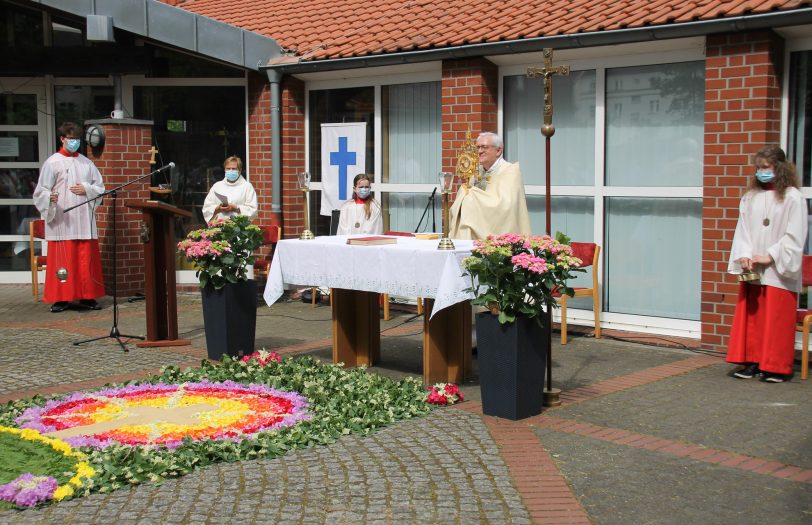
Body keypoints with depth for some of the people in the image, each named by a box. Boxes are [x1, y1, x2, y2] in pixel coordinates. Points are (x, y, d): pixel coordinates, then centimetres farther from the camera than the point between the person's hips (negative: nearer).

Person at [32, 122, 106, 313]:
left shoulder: (86, 163, 13)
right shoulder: (52, 163, 1)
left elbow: (100, 187, 14)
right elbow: (41, 191, -3)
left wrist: (86, 190, -5)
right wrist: (50, 198, -24)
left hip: (84, 220, 4)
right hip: (62, 220, -3)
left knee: (86, 259, 3)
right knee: (63, 260, -5)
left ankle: (87, 297, 8)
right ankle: (61, 298, 1)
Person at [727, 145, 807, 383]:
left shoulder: (793, 198, -5)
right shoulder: (750, 196, 10)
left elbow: (795, 236, -8)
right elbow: (742, 229, 8)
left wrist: (769, 257, -13)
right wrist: (744, 256, -6)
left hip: (778, 272, -5)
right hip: (751, 271, 5)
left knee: (778, 319, -1)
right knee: (750, 316, 6)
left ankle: (776, 367, 7)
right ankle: (752, 362, 15)